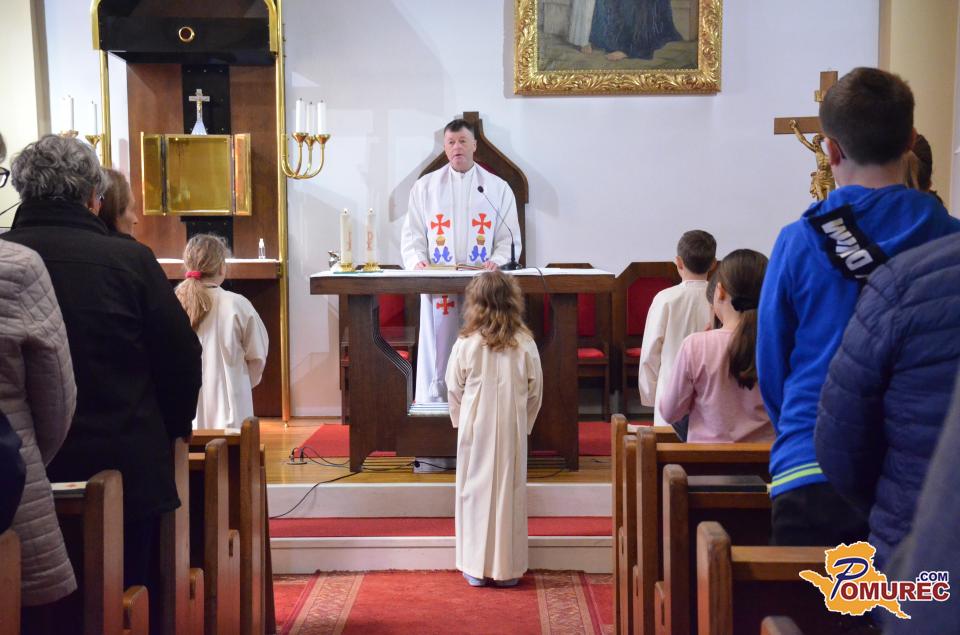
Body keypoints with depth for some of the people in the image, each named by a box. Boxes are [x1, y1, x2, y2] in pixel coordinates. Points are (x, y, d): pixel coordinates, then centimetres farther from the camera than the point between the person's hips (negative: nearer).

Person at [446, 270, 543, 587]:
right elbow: (535, 392, 1)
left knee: (475, 492, 10)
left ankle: (476, 567, 15)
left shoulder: (466, 344, -10)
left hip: (476, 430, -1)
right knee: (510, 492, 10)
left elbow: (454, 389, -1)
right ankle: (507, 568, 16)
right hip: (513, 431, 1)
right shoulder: (526, 345, -7)